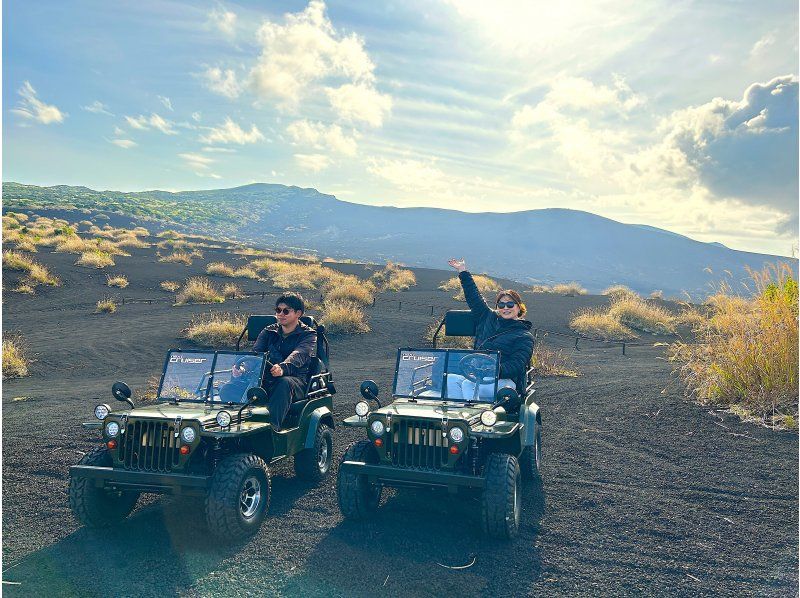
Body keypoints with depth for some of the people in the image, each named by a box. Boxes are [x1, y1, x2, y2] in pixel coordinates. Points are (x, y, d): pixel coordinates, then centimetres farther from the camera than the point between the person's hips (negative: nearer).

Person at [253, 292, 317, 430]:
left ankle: (273, 426, -49)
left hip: (297, 381, -3)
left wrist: (283, 368, -40)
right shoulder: (268, 332, 19)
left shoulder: (308, 335, 4)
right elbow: (255, 352, 1)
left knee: (284, 383, -38)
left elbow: (298, 355, -18)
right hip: (267, 380, 3)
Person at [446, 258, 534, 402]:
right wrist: (463, 271, 35)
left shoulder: (525, 336, 3)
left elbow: (516, 366, -10)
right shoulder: (489, 318, 21)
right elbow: (474, 297, 31)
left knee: (468, 385, -34)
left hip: (505, 381, -6)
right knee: (450, 379, -24)